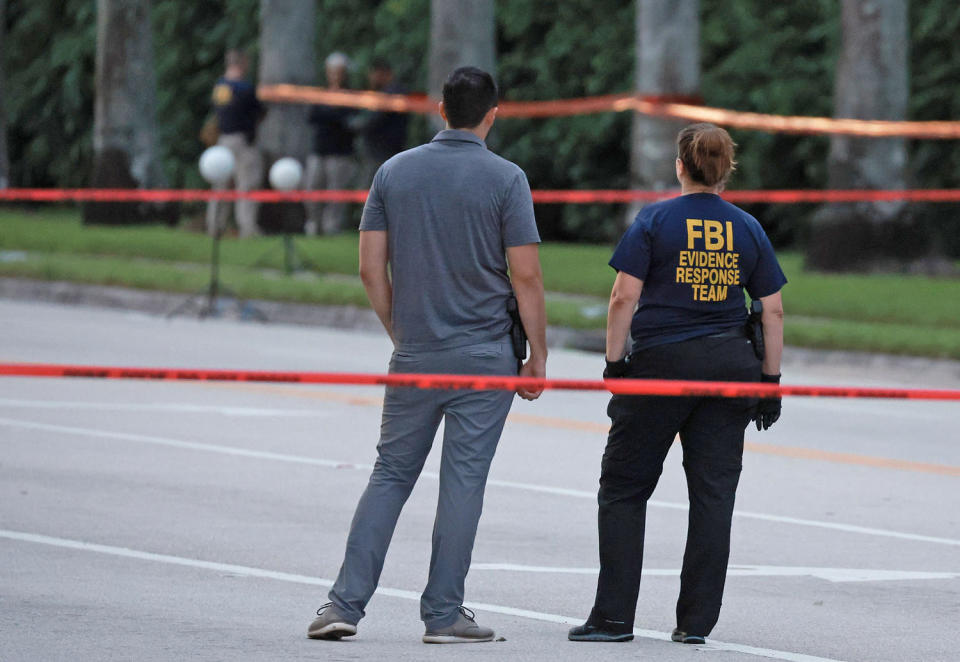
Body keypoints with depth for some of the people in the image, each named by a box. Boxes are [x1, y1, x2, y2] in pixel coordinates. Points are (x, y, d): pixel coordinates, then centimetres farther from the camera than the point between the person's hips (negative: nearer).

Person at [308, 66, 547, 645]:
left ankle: (346, 602, 3)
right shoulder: (506, 179, -7)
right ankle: (444, 613, 3)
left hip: (414, 356, 3)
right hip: (484, 357, -3)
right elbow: (526, 276, -10)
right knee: (463, 479, 1)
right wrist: (538, 355, 0)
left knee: (391, 474, 10)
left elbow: (371, 268, 4)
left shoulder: (394, 172, 4)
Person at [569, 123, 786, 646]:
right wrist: (771, 377, 13)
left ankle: (614, 617, 2)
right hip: (729, 363, 3)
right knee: (713, 491, 6)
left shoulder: (656, 220, -2)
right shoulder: (748, 229, 8)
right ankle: (696, 621, 5)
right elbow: (773, 311, 7)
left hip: (661, 362, -3)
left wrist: (614, 363, -2)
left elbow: (624, 298, -8)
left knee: (623, 487, 5)